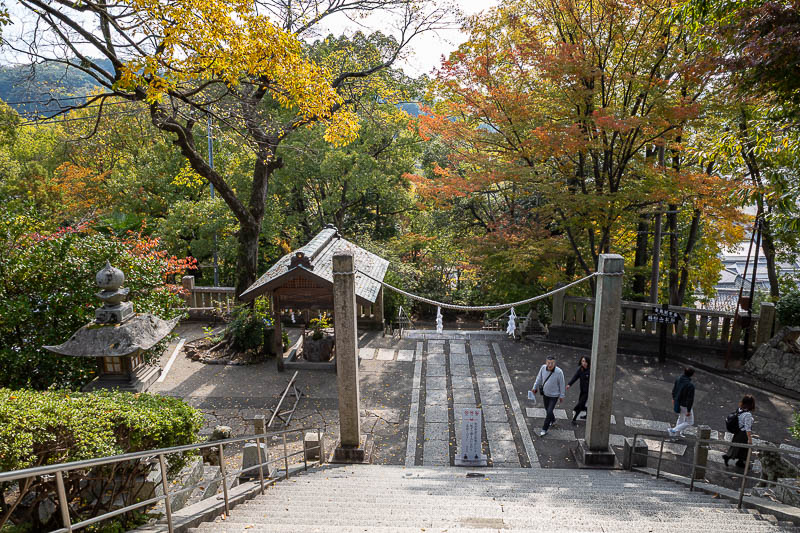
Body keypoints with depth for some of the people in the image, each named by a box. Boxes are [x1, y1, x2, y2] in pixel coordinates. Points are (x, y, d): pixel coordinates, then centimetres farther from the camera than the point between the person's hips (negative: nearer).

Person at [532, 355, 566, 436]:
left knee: (549, 412, -4)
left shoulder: (559, 372, -27)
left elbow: (562, 384, -14)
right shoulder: (543, 367, -17)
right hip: (545, 393, 5)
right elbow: (539, 378, 1)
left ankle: (544, 429, 13)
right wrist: (535, 387, 8)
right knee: (547, 409, 23)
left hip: (554, 395, -5)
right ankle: (552, 420, 53)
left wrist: (562, 396, -5)